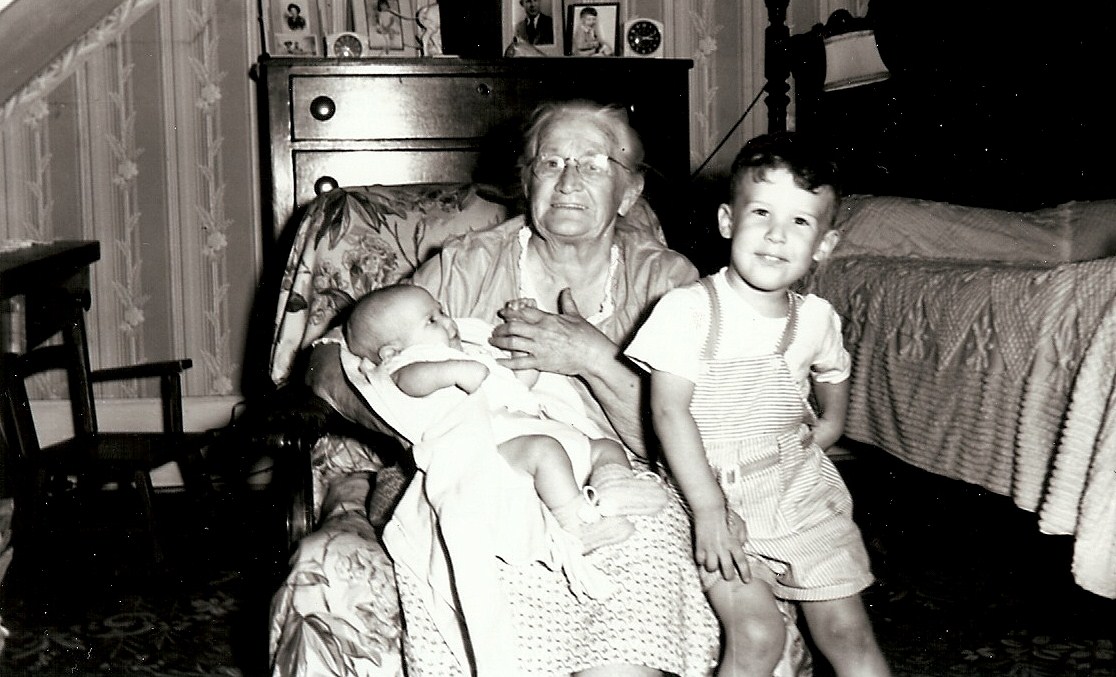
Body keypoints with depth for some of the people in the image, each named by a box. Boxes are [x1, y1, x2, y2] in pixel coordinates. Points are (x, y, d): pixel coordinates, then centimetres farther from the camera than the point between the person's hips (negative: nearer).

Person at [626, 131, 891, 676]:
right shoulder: (688, 309, -13)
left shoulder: (817, 319, 2)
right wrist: (709, 509, -19)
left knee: (847, 630, 2)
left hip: (802, 488, 4)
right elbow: (670, 411, -16)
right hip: (717, 491, -4)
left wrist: (822, 432, 11)